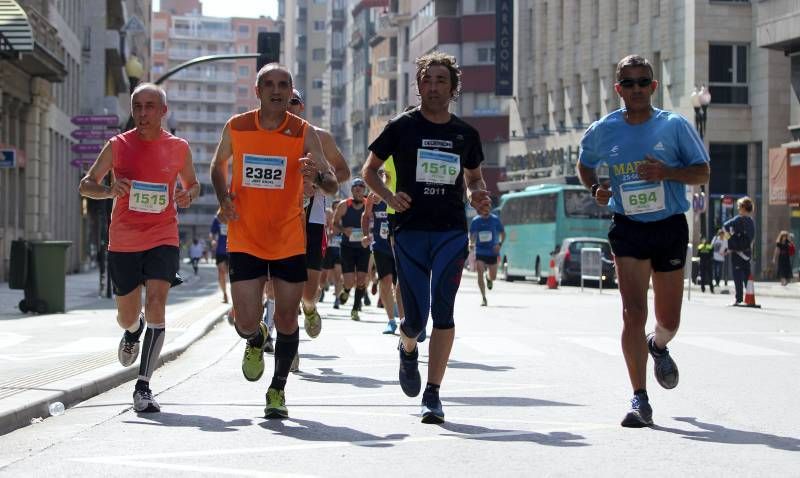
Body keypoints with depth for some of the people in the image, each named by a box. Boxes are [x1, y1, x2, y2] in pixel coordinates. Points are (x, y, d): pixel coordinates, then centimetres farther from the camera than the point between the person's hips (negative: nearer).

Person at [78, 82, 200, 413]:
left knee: (156, 304, -18)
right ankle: (133, 332, 52)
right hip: (123, 242, 1)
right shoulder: (117, 146, 0)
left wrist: (189, 195, -7)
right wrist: (109, 190, -19)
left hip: (163, 240, -1)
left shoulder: (178, 148, 2)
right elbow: (85, 185, 3)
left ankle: (143, 386, -14)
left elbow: (192, 184, 18)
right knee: (127, 317, 12)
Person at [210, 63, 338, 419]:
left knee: (287, 320, 3)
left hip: (289, 240, 0)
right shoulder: (236, 127, -2)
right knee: (246, 323, -6)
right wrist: (223, 199, -1)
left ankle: (278, 389, 21)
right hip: (244, 238, 0)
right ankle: (256, 341, 31)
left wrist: (318, 176, -31)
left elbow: (332, 185, -8)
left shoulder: (304, 133, -6)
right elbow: (218, 165, 17)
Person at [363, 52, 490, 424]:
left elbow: (474, 177, 24)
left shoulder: (466, 134, 9)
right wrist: (388, 196, -9)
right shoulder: (402, 127, 2)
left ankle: (432, 394, -3)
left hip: (451, 231, 1)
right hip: (410, 230, -1)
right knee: (416, 317, -1)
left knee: (443, 312, -10)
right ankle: (408, 349, 36)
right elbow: (369, 169, 10)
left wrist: (478, 196, 1)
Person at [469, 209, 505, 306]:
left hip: (492, 252, 0)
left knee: (493, 277, 6)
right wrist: (471, 243, -19)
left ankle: (488, 278, 45)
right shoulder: (475, 220, -1)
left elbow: (503, 233, 5)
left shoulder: (495, 219, -2)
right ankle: (484, 298, -5)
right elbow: (471, 235, 2)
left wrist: (500, 244, -11)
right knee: (480, 274, -14)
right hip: (480, 251, 0)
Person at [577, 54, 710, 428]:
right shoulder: (603, 131, 1)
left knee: (669, 320, 10)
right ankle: (639, 400, -10)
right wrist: (595, 189, -1)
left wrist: (667, 172, -19)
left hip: (670, 227, 1)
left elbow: (702, 173, -1)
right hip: (628, 228, 0)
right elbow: (584, 164, 20)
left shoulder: (675, 126, -3)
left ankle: (658, 346, 48)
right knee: (633, 312, -13)